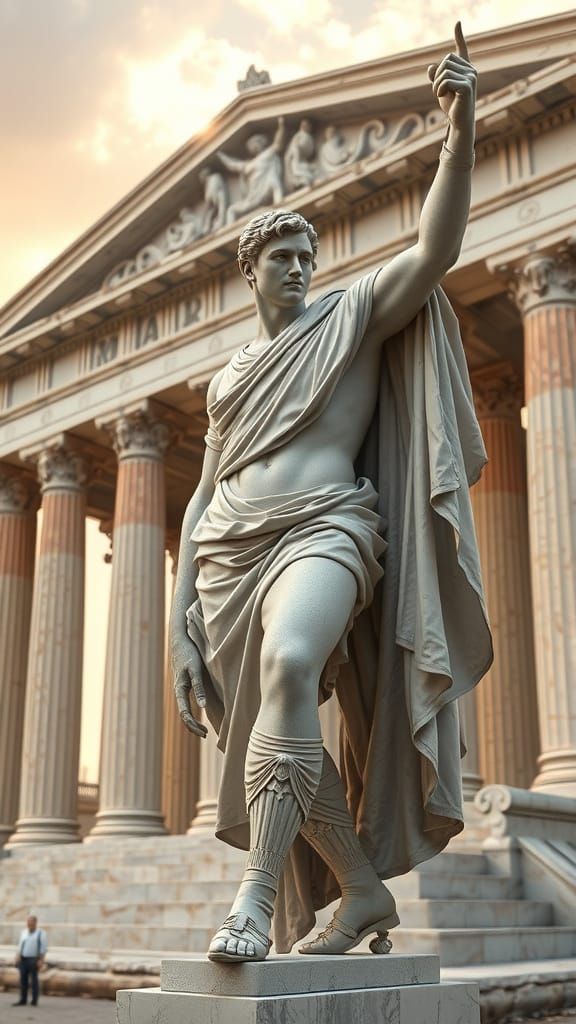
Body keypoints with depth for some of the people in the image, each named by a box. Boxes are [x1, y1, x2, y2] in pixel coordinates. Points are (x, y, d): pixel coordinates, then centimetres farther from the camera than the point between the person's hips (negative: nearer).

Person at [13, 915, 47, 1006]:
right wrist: (18, 956, -4)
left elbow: (44, 948, -7)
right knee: (23, 980, 4)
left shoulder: (41, 933, -5)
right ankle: (23, 1000, 10)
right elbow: (20, 945, 11)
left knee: (33, 980, -3)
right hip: (23, 959, 5)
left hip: (34, 960, -5)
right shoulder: (24, 932, 10)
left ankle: (34, 1001, 5)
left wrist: (41, 960, -14)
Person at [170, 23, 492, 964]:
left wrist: (460, 128, -17)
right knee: (286, 744, 1)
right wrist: (180, 626, 8)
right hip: (229, 554, 5)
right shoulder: (228, 375, 23)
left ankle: (257, 895, -32)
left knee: (291, 660, -35)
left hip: (323, 528, -5)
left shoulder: (353, 317, 13)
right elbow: (204, 500, 17)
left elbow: (437, 246, -3)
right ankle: (367, 893, 20)